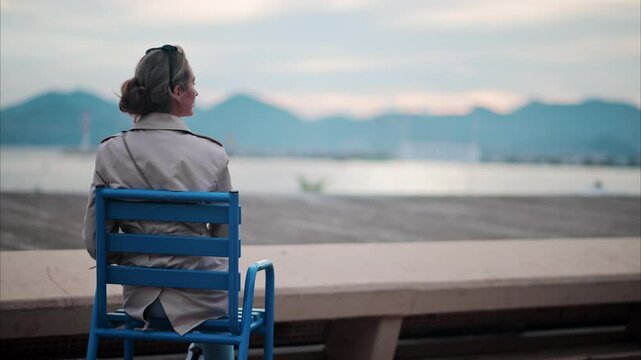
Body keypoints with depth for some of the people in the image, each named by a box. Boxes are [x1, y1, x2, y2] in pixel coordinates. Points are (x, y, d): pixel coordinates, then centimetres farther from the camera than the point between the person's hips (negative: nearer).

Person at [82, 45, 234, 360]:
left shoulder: (110, 152, -8)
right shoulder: (211, 154, -15)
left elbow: (95, 241, -4)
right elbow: (224, 236, -4)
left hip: (140, 297, 3)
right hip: (199, 296, -3)